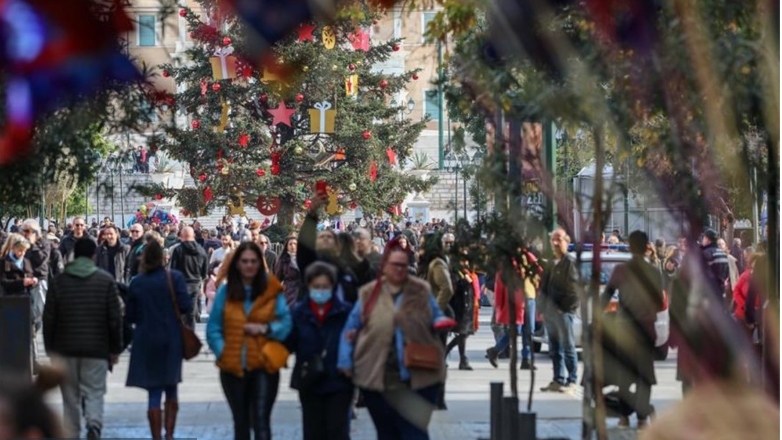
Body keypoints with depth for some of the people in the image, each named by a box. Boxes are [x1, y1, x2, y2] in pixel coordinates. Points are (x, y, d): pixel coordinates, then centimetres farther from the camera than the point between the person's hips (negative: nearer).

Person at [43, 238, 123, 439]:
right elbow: (115, 318, -3)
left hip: (66, 348, 1)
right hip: (96, 348, -1)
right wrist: (115, 348, 5)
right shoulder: (105, 280, -4)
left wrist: (50, 347, 11)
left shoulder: (59, 281, 1)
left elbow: (49, 318, 2)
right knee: (94, 392, 2)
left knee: (70, 395, 12)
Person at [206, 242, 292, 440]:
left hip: (263, 366, -3)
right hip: (233, 368, 3)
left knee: (261, 421, -13)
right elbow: (213, 328, 3)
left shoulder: (272, 291, -2)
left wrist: (265, 328, -17)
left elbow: (286, 324, -2)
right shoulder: (225, 292, 3)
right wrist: (222, 351, -10)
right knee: (240, 423, 15)